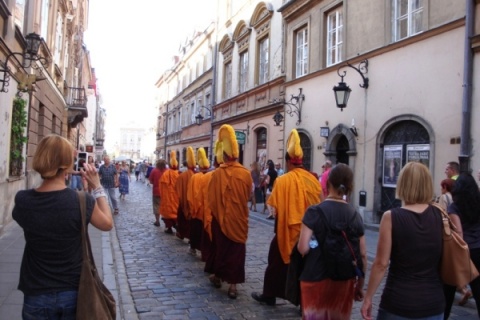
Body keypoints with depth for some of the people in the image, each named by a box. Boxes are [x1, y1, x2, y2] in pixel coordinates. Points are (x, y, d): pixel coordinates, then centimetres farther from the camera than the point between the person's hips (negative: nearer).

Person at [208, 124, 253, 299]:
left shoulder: (217, 174, -13)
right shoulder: (246, 173, -7)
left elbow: (211, 199, -8)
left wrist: (216, 212, 10)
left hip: (221, 218, 0)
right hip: (239, 219, 1)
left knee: (221, 246, 17)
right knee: (237, 249, 8)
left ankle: (218, 276, 33)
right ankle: (233, 284, 9)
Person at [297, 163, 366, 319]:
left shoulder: (315, 212, -13)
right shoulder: (355, 215, -2)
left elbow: (303, 248, -18)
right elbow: (362, 255, 1)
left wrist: (315, 246, 4)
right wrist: (360, 285, 12)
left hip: (316, 279, -3)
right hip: (345, 281, 4)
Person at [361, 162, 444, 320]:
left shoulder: (391, 217, -13)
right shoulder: (440, 215, -3)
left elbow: (381, 263, -12)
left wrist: (368, 298, -2)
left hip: (399, 302, -3)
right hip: (434, 301, 4)